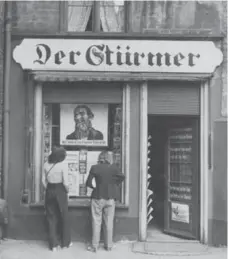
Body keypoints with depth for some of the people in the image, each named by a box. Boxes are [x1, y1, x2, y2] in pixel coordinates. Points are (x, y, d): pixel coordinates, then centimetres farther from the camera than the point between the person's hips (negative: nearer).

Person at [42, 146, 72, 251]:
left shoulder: (46, 164, -1)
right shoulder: (62, 165, -15)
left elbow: (44, 180, 3)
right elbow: (65, 182, -15)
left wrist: (48, 190, 14)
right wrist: (67, 190, 3)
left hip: (49, 191, 4)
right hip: (60, 191, -4)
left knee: (51, 218, 11)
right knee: (63, 217, 13)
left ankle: (53, 244, 14)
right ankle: (65, 242, 24)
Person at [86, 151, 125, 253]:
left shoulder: (94, 168, -9)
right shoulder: (113, 168, -4)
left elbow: (88, 183, -8)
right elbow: (121, 177, 5)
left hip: (97, 198, -2)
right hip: (110, 198, 2)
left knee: (96, 222, 6)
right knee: (109, 222, 11)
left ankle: (94, 246, 10)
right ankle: (108, 245, 17)